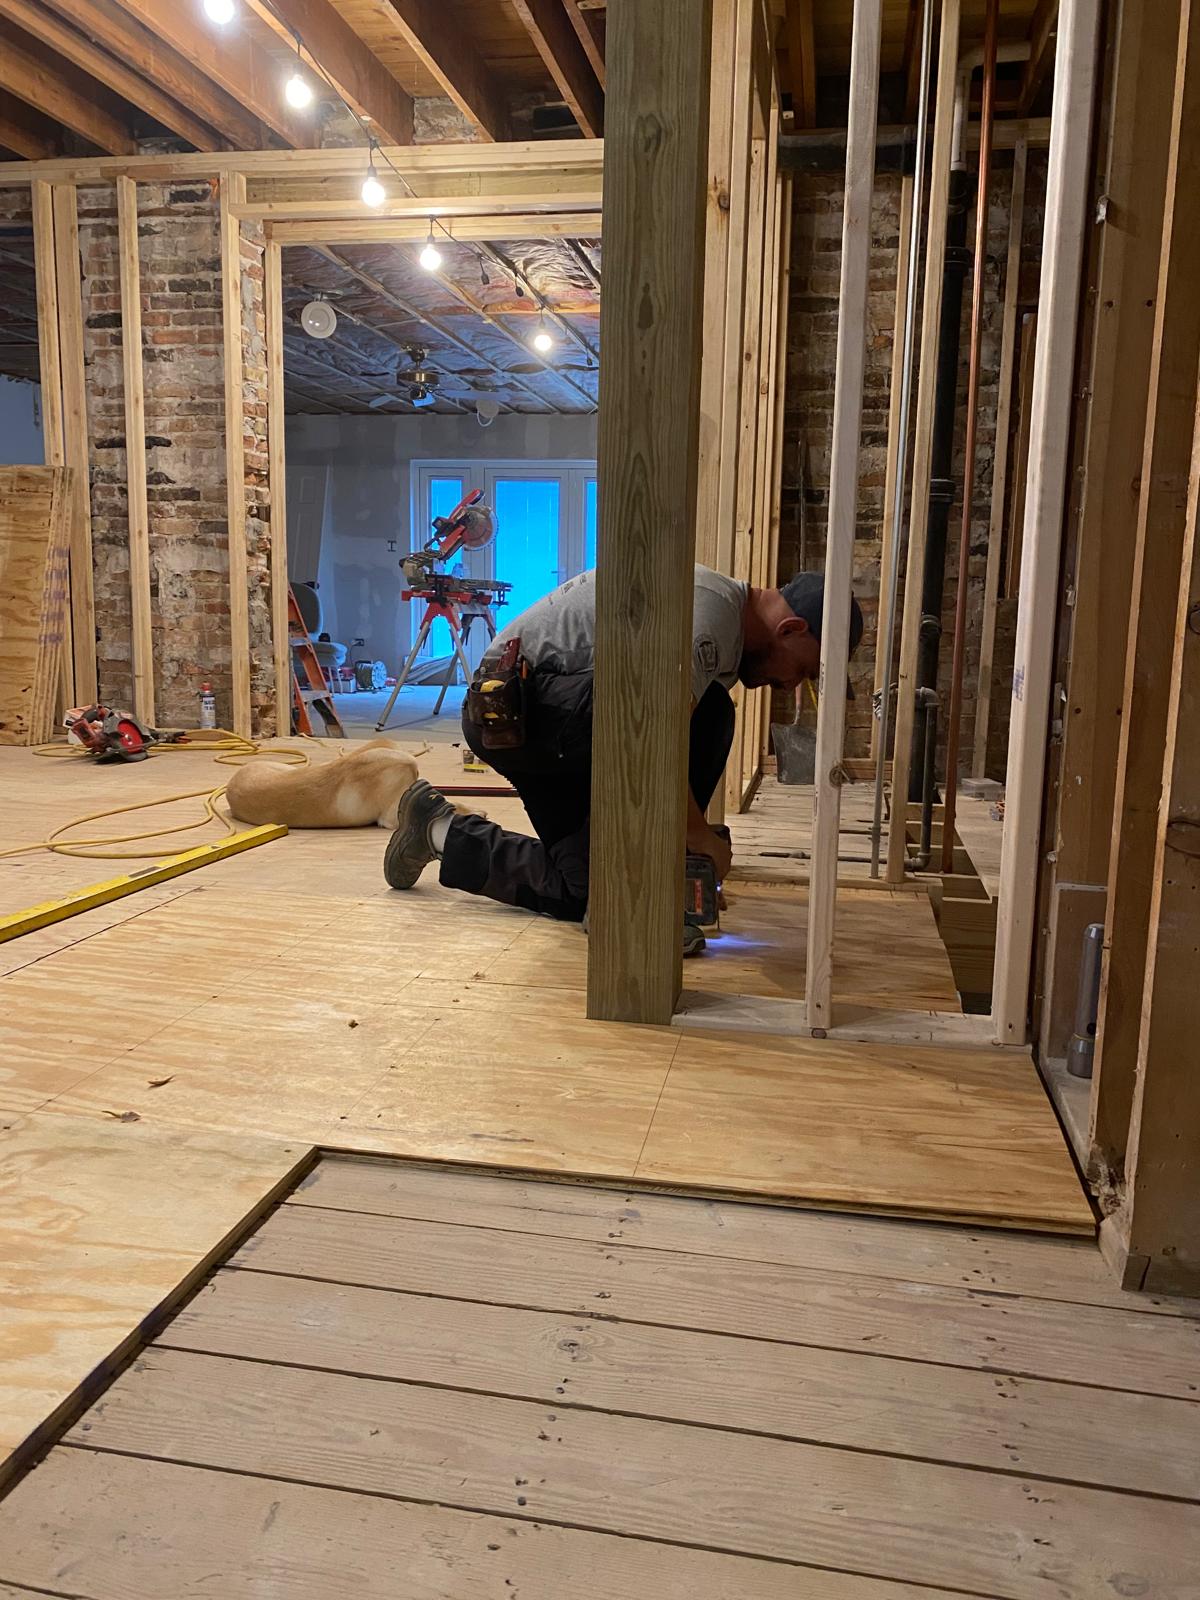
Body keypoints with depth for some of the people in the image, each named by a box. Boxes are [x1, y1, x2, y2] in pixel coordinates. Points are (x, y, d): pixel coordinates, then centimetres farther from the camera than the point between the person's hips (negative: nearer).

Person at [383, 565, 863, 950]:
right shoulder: (712, 610, -22)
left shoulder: (727, 633, 11)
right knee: (703, 713, -26)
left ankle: (441, 832, 22)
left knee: (582, 891, 8)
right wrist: (702, 838, -20)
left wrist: (696, 852, 8)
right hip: (517, 699, -11)